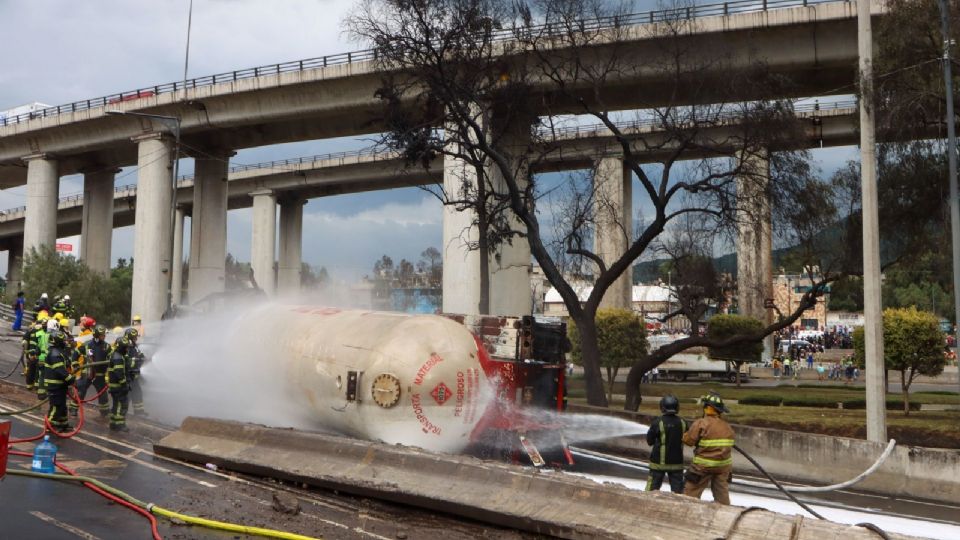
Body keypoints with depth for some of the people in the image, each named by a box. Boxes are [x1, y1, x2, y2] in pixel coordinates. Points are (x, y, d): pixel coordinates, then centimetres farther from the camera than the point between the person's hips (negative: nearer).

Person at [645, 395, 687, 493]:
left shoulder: (658, 422, -16)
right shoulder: (682, 423, -5)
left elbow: (649, 441, -7)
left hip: (659, 462, -2)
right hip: (677, 462, 3)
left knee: (653, 486, 8)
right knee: (677, 488, 8)